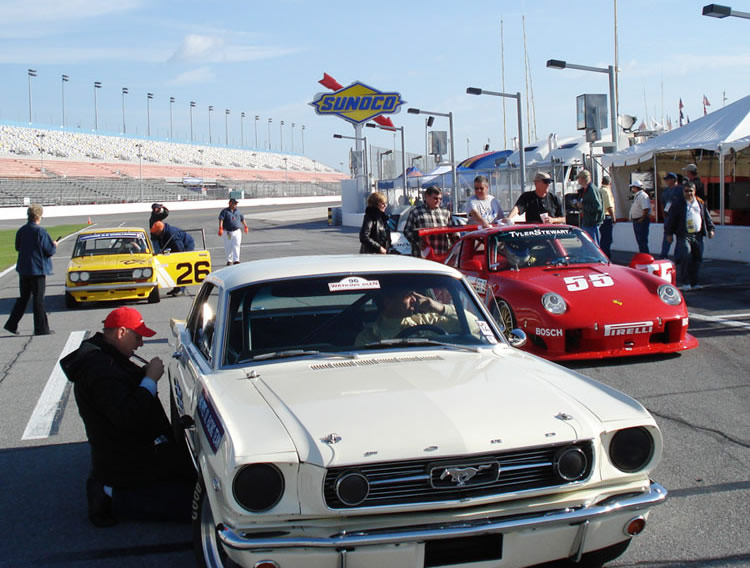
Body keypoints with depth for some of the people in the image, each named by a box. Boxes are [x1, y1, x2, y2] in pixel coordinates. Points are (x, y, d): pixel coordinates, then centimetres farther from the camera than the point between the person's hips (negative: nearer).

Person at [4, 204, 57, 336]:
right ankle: (41, 328, 4)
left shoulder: (21, 231, 4)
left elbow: (18, 247, 16)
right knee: (38, 299, 0)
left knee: (23, 298, 16)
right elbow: (50, 250, -14)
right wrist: (55, 246, 6)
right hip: (37, 269, -6)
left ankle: (11, 324, 13)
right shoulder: (41, 231, -15)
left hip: (23, 269, 6)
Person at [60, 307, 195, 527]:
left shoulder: (102, 358, 12)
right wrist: (151, 379, -22)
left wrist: (145, 373, 3)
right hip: (125, 465, -11)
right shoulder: (100, 370, -23)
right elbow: (128, 417, -31)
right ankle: (116, 501, -5)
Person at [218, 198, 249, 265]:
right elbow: (221, 219, -14)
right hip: (228, 232, -2)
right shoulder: (225, 211, -3)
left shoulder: (237, 211, 11)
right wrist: (220, 228, -27)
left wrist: (245, 227, 31)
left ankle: (236, 260, -14)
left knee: (236, 246, -10)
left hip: (237, 231, 2)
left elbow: (242, 219, 24)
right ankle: (229, 260, 22)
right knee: (228, 247, 5)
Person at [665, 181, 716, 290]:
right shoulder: (678, 204, -1)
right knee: (685, 257, -17)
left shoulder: (701, 203, 12)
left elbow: (707, 217, 19)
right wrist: (669, 233, -3)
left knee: (697, 259, 6)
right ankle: (685, 282, -8)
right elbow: (671, 219, 0)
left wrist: (711, 229, 11)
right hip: (684, 235, -5)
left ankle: (693, 283, 18)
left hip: (698, 235, 5)